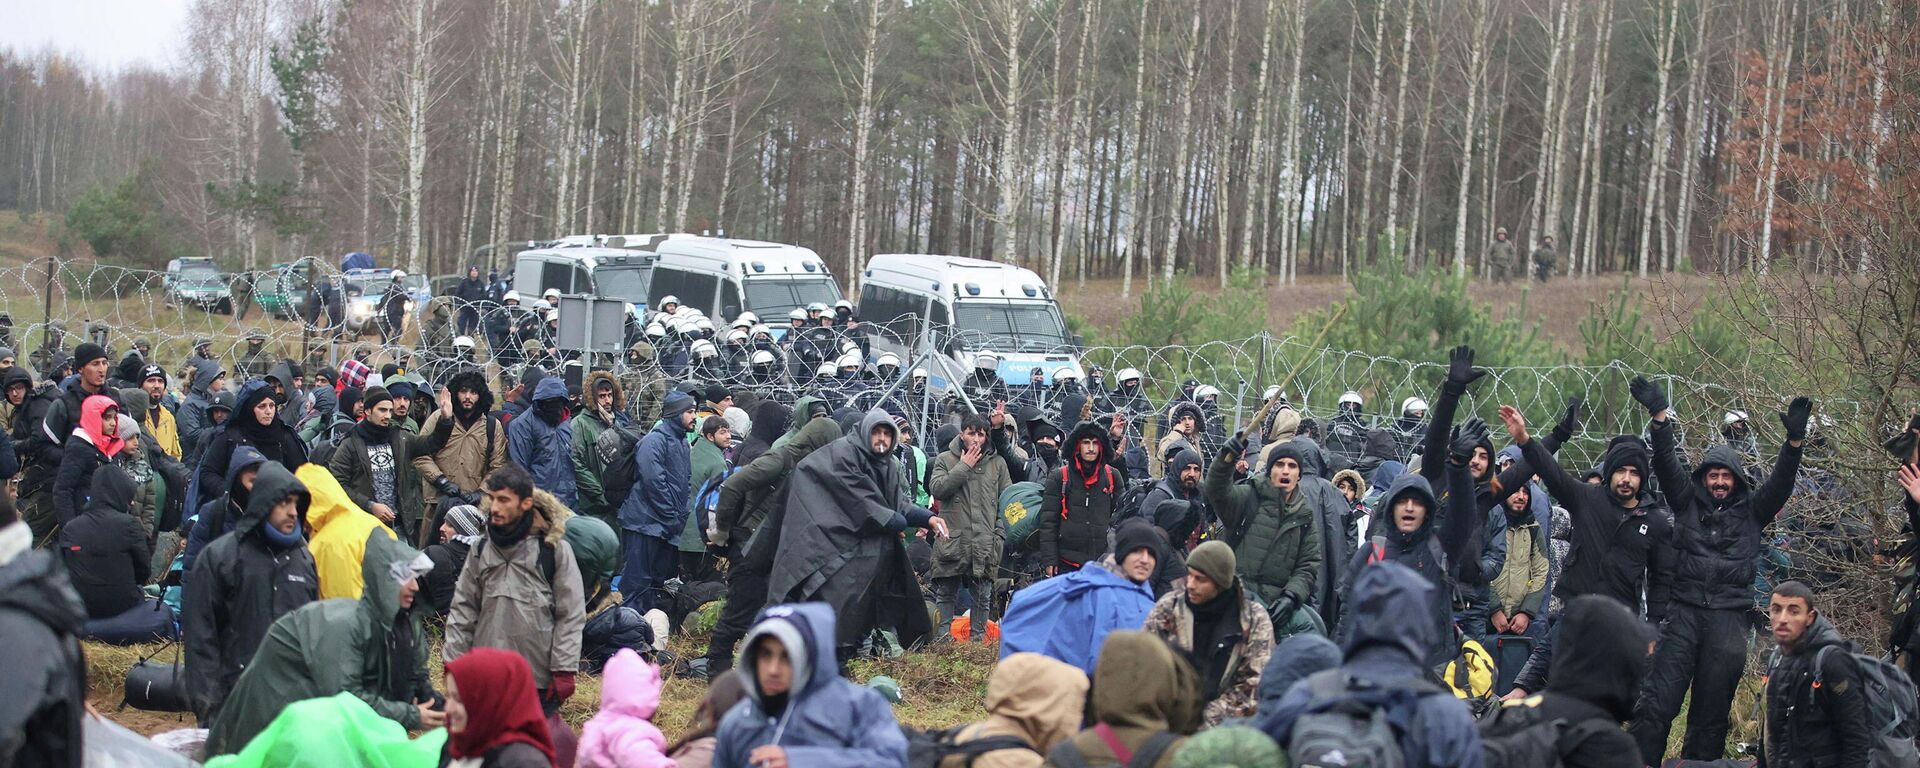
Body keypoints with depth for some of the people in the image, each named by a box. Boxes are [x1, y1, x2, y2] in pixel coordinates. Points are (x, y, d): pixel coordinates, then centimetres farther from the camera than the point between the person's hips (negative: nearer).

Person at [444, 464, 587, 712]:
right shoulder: (481, 549, 7)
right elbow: (463, 609, 10)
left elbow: (571, 615, -6)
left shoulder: (554, 549, -6)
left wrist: (564, 670, -10)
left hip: (540, 677, -4)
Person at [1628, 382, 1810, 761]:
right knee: (1658, 701, -9)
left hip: (1730, 615, 1)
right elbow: (1667, 463, 1)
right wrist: (1660, 417, -12)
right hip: (1685, 611, -1)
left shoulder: (1752, 509, 12)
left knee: (1711, 709, 6)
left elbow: (1780, 483, -1)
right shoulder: (1688, 501, 11)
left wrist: (1794, 441, -16)